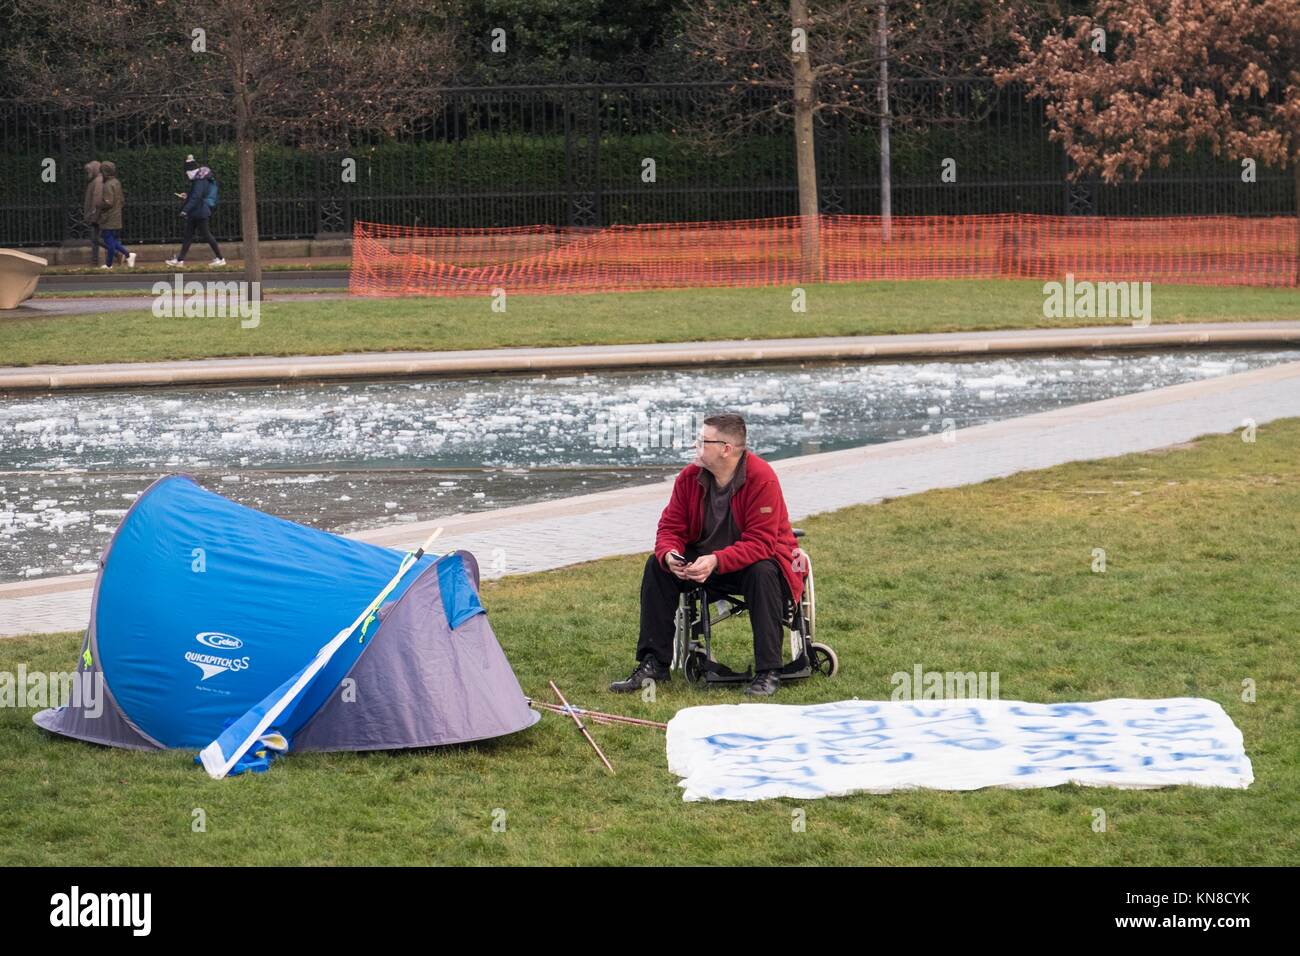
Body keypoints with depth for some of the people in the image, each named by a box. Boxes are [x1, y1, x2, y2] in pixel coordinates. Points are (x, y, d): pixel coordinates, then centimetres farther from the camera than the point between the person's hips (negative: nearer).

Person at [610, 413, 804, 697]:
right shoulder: (690, 477, -7)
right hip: (703, 559, 5)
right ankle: (653, 664, -10)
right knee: (656, 565, -14)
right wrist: (669, 555, -28)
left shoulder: (762, 478, -25)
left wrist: (716, 561, -42)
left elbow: (761, 543, -30)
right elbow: (670, 527, -4)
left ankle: (768, 672, -30)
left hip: (755, 560, -5)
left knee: (763, 573, -38)